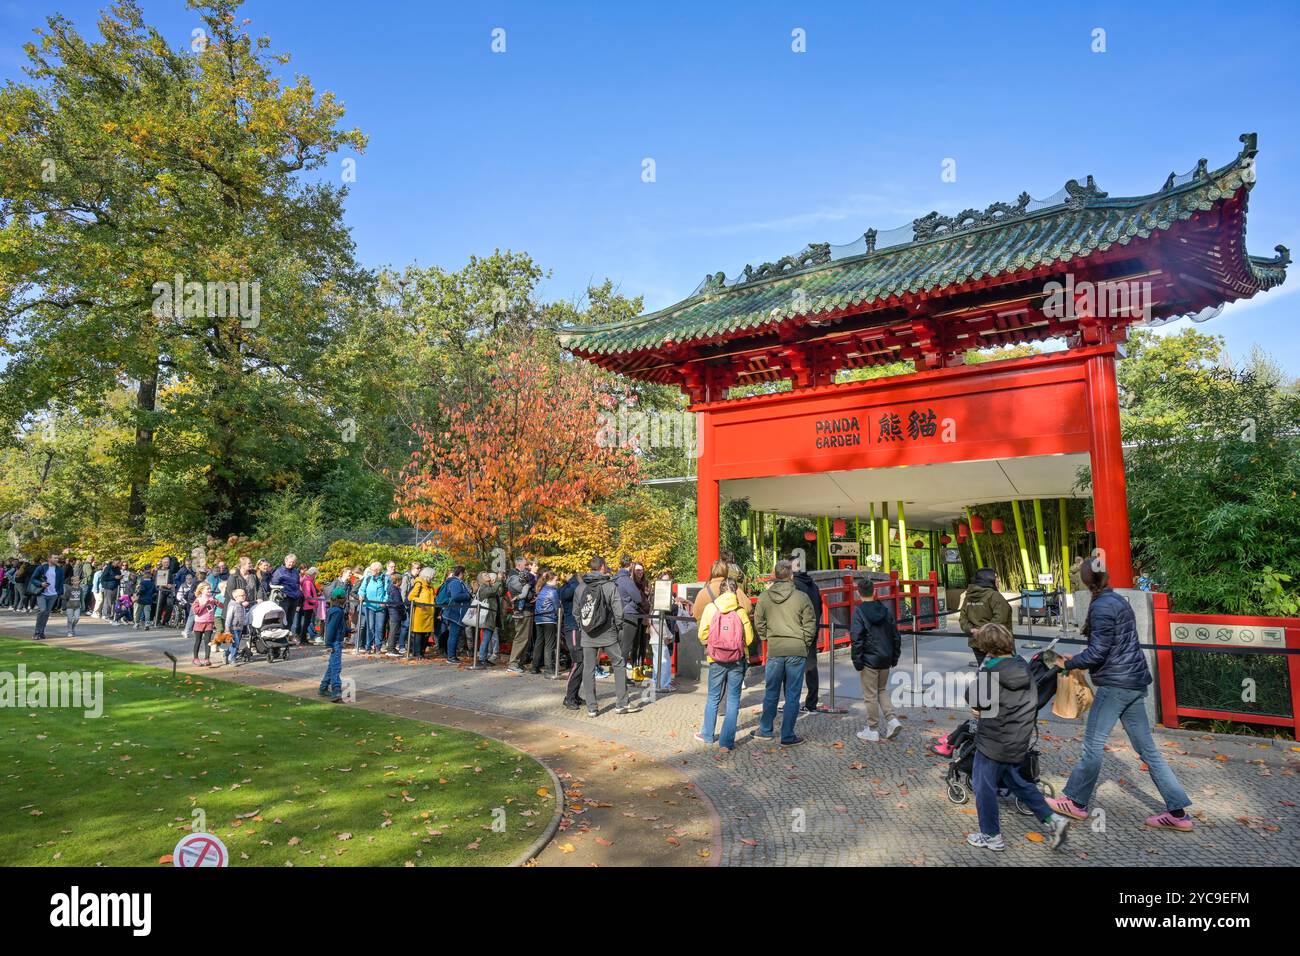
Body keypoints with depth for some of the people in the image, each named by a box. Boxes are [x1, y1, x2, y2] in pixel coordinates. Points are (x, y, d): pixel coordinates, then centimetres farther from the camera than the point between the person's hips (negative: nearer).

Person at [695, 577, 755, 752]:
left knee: (713, 697, 17)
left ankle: (707, 735, 30)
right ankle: (726, 742, 5)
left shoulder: (710, 608, -5)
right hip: (738, 660, -1)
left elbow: (703, 635, -1)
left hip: (716, 659, 1)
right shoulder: (741, 611, -6)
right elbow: (749, 639, -4)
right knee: (733, 699, 7)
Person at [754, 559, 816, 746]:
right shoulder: (801, 597, -7)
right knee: (792, 695, 6)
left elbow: (759, 623, 7)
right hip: (796, 651, -2)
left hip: (774, 651, 2)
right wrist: (804, 644, 10)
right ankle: (787, 736, 11)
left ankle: (765, 730, 27)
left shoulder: (764, 597, 0)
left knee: (771, 692, 16)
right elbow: (810, 625, -3)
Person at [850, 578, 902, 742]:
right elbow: (896, 635, 9)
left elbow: (857, 639, -17)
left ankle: (872, 731, 12)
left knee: (870, 695, 5)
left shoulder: (859, 612, -13)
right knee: (882, 690, 22)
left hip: (869, 660, -5)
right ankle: (892, 719, 8)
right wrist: (895, 657, 17)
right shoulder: (886, 609, 3)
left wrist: (857, 661, -10)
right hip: (885, 659, 5)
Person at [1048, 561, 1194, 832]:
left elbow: (1098, 651, -18)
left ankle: (1076, 802, 10)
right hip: (1134, 682, 9)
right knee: (1146, 748, 13)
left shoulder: (1102, 606, -15)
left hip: (1115, 684, -9)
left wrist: (1069, 664, -5)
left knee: (1093, 744, 1)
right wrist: (1076, 660, 14)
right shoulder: (1118, 601, 14)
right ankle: (1178, 811, 15)